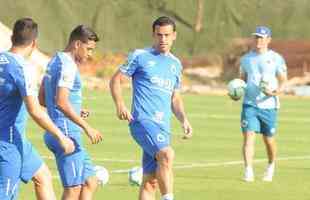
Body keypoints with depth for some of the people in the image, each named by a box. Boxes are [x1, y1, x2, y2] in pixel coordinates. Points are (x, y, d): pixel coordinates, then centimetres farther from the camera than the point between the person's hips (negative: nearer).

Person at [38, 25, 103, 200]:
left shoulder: (55, 61, 16)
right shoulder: (67, 65, -15)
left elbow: (42, 99, 22)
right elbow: (61, 102, -25)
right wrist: (87, 127, -23)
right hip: (66, 133, -10)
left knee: (90, 182, 10)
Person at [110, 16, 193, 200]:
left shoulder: (176, 64, 19)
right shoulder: (140, 56, 2)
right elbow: (116, 79, 4)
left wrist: (184, 120, 10)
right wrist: (120, 104, -13)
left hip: (163, 127, 6)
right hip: (143, 120, -6)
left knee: (151, 182, 5)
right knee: (167, 155, -31)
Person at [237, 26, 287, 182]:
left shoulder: (276, 59, -1)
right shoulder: (246, 59, 9)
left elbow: (283, 81, 1)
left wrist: (276, 92, -19)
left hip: (268, 105, -2)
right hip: (249, 104, 2)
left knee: (269, 140, 8)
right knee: (248, 136, -13)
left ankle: (271, 167, 35)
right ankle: (248, 172, -17)